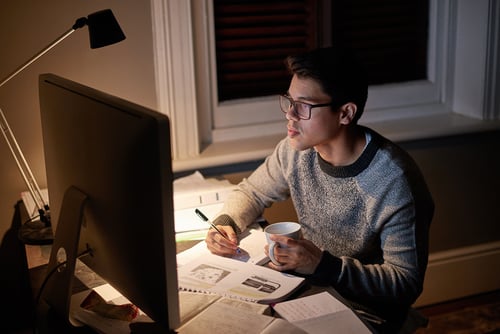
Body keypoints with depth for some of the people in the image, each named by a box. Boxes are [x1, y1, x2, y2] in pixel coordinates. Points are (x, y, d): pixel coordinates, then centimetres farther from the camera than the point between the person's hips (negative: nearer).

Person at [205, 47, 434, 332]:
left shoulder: (395, 182, -25)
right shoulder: (295, 150, -7)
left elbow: (406, 283, -21)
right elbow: (252, 192, 12)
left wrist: (324, 265, -31)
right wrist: (225, 223, -9)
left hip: (369, 311, -5)